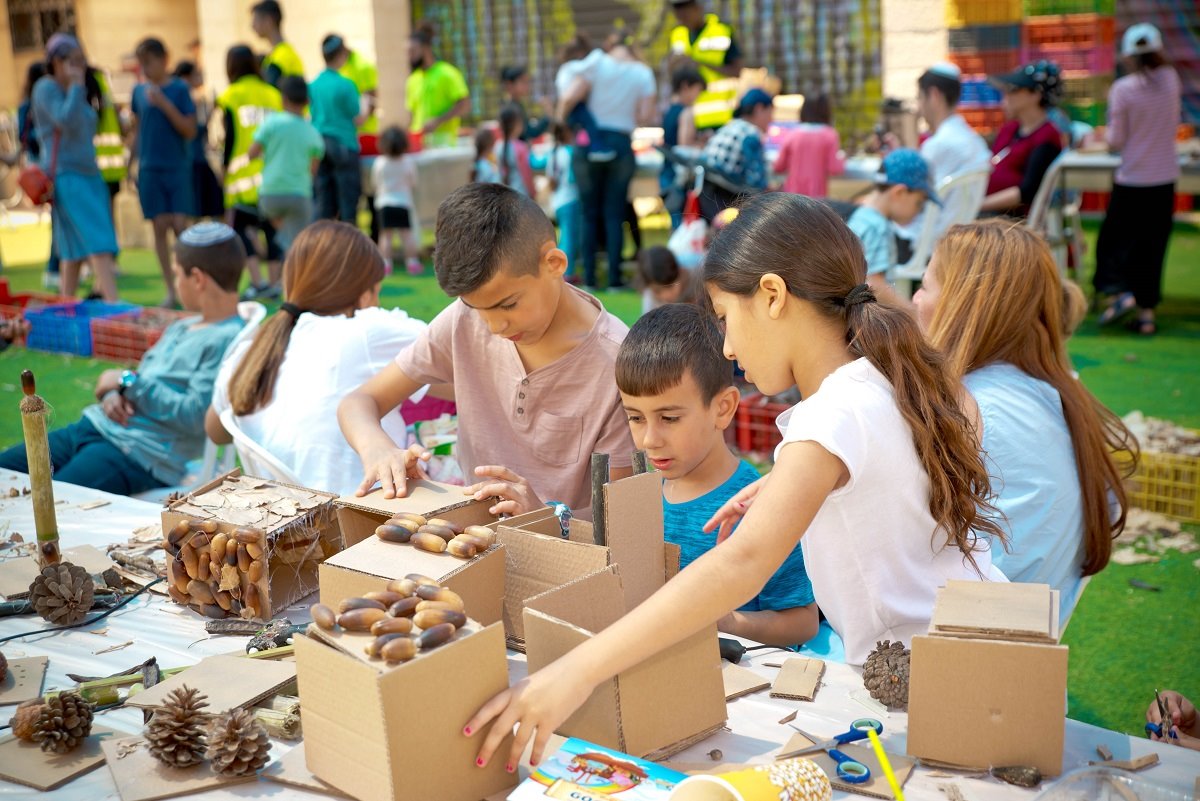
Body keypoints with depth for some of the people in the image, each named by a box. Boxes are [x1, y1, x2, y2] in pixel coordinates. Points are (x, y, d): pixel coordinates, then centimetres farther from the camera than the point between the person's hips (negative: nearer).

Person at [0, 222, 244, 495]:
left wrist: (128, 381, -12)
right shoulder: (181, 327, 17)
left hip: (143, 454, -10)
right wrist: (113, 394, -1)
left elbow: (194, 417, -21)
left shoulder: (228, 340, -14)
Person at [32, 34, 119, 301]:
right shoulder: (46, 88, -7)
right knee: (96, 242, -18)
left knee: (75, 248, 9)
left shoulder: (75, 91, 19)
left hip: (89, 174, 9)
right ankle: (113, 303, -25)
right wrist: (76, 86, -13)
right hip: (66, 176, -8)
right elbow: (66, 120, -23)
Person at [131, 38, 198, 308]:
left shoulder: (179, 89, -3)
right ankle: (171, 290, 7)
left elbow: (190, 131, -8)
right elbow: (138, 128, 17)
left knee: (180, 225, -9)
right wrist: (132, 164, 14)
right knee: (160, 226, 2)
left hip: (178, 167, -3)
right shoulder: (139, 91, 8)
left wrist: (164, 104, -16)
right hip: (149, 168, 3)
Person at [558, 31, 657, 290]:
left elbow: (569, 97, -12)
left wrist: (560, 119, 5)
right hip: (621, 146, 1)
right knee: (614, 214, 4)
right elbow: (645, 116, -2)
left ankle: (589, 277, 5)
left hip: (590, 143, -1)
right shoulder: (643, 73, 2)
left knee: (590, 213, 6)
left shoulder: (597, 62, -3)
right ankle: (614, 277, 0)